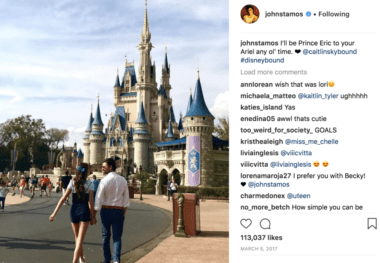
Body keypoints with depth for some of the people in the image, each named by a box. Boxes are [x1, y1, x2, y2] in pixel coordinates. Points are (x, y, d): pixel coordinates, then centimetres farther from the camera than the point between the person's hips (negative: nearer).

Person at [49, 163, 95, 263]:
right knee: (80, 239, -1)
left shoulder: (72, 183, 2)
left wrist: (54, 213, -2)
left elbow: (63, 198, -4)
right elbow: (90, 202, -8)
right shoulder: (90, 184, -5)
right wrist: (92, 216, 1)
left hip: (74, 211, 4)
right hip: (84, 211, -3)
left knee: (77, 238, 21)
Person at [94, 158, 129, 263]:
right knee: (117, 237, 6)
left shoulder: (104, 181, -11)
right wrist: (124, 214, 12)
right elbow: (126, 200, 3)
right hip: (118, 211, 1)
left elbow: (98, 200, -11)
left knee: (105, 236, 15)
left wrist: (94, 216, -4)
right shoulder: (123, 181, 0)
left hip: (106, 211, -1)